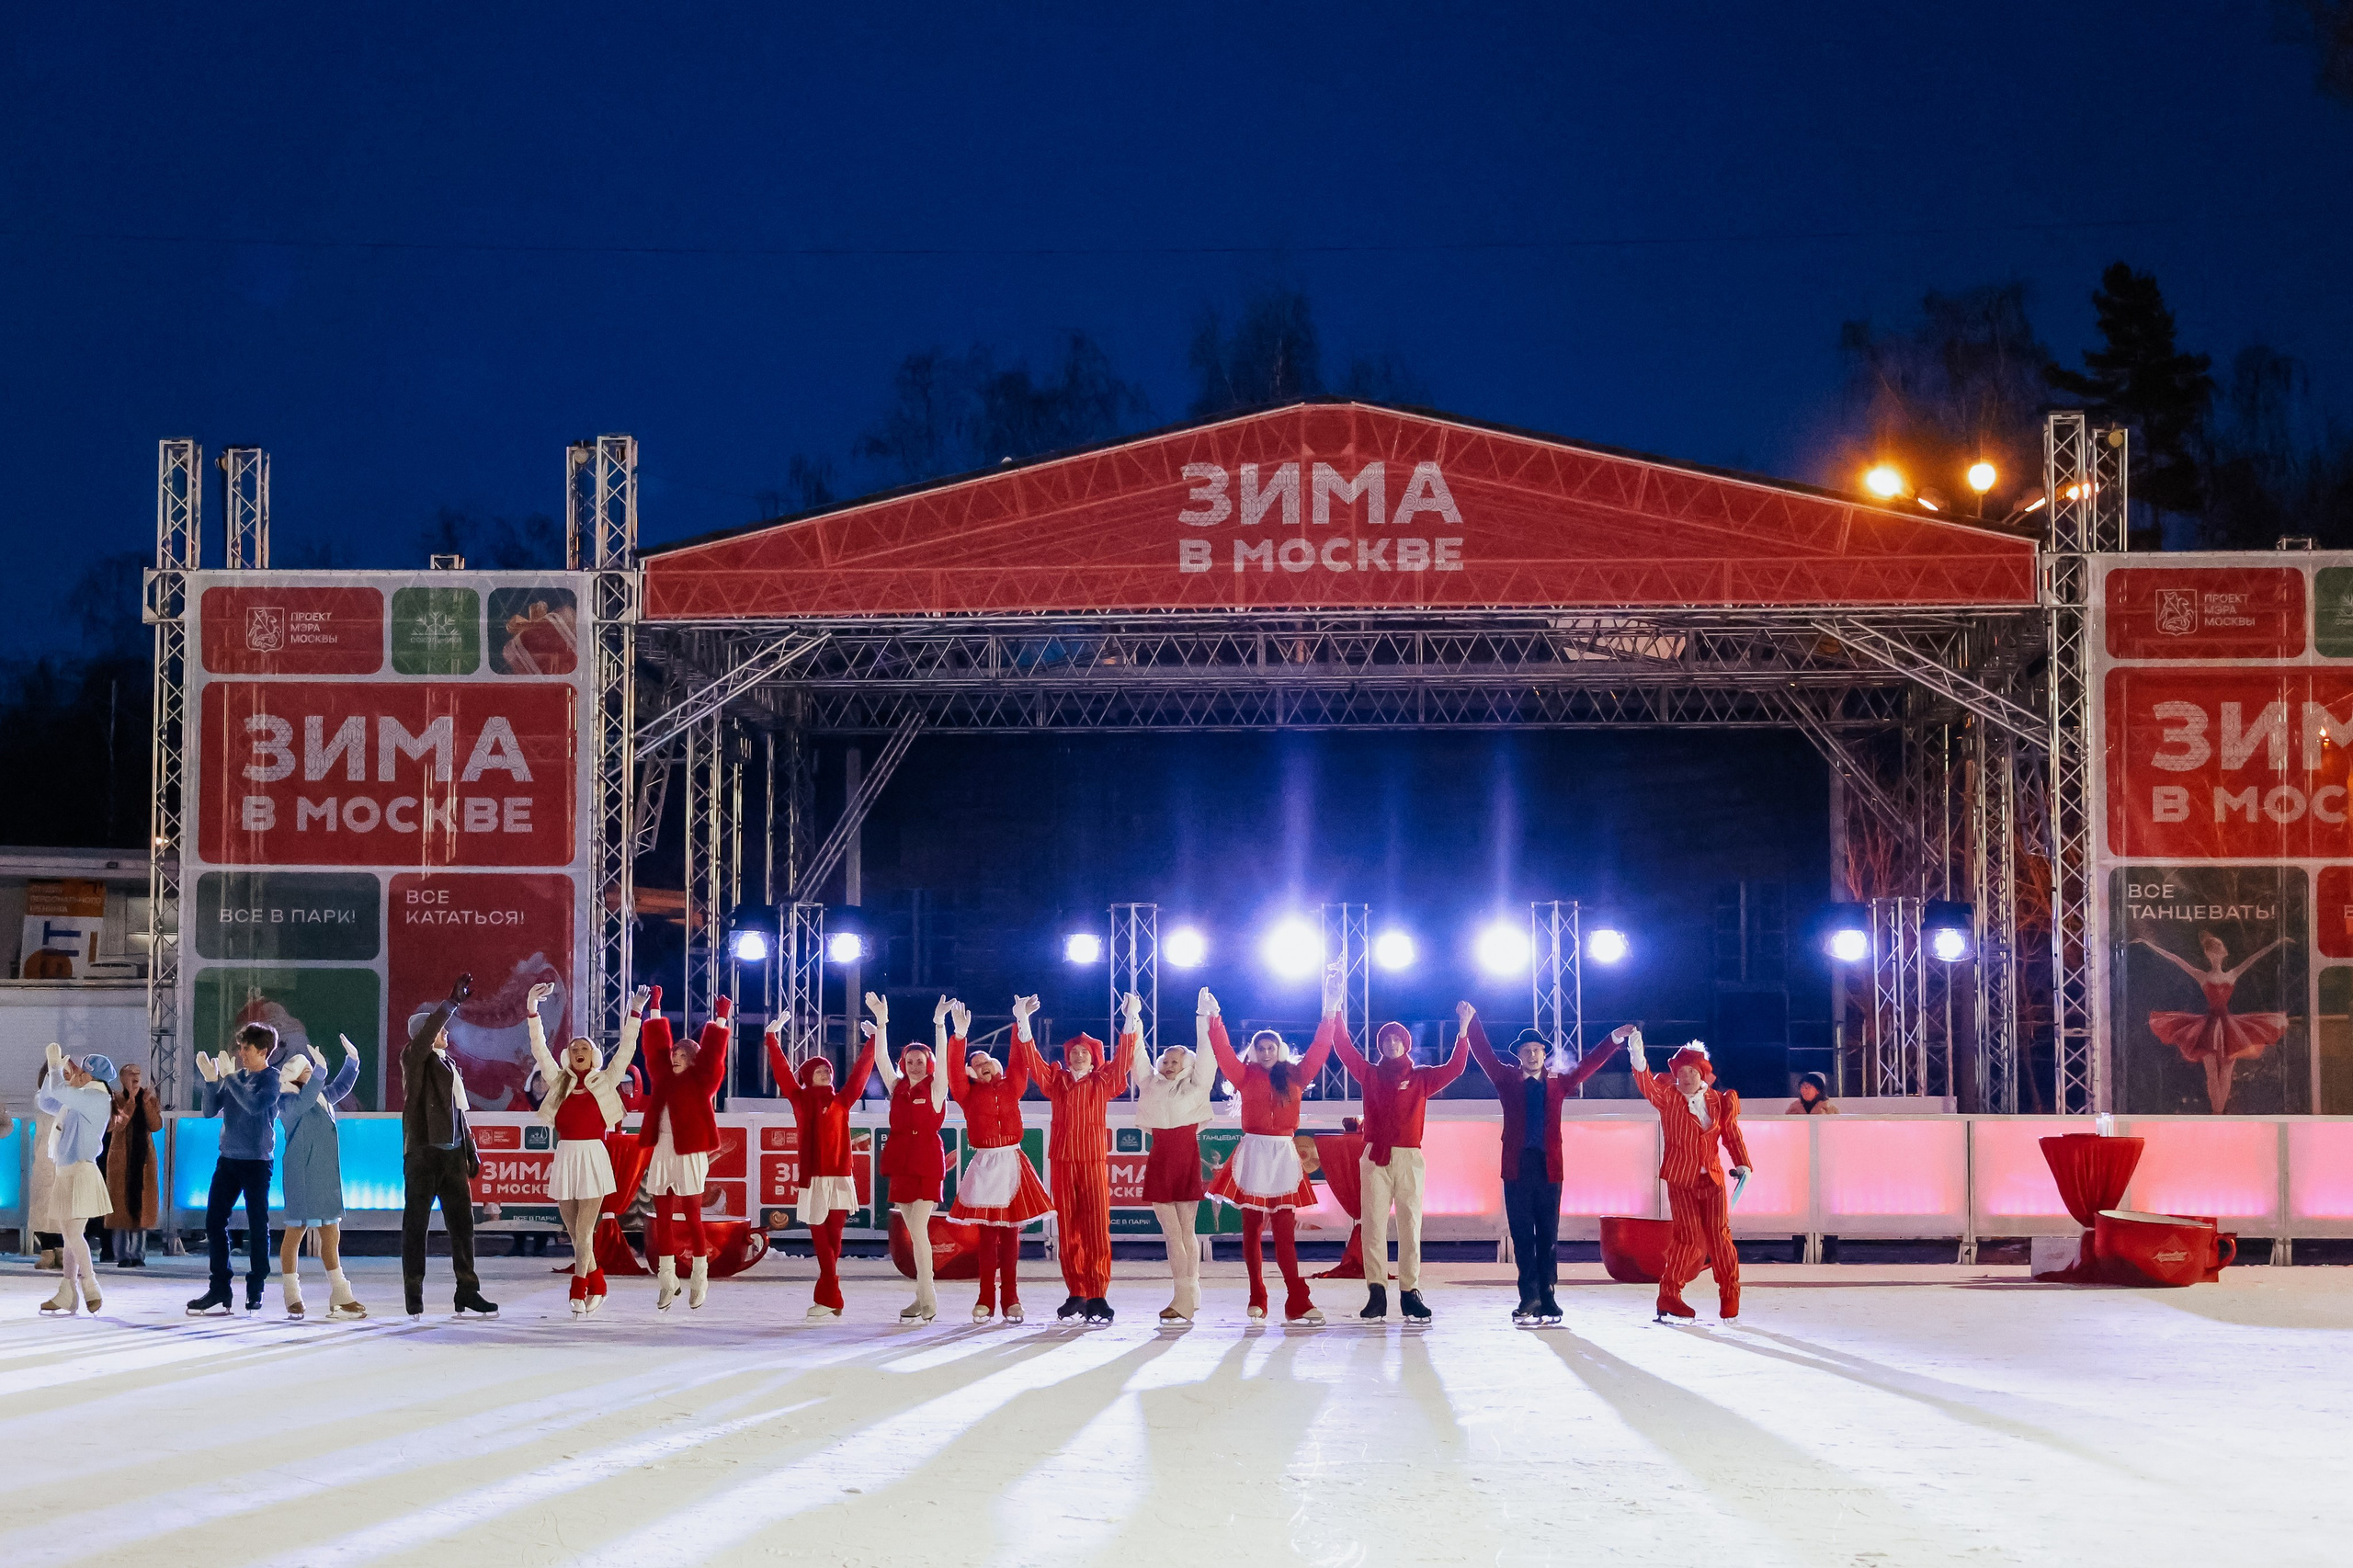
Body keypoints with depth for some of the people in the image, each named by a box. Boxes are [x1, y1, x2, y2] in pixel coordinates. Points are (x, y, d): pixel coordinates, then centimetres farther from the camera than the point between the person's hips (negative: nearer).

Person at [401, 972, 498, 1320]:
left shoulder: (449, 1065, 19)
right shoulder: (414, 1059, -2)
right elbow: (425, 1035, -24)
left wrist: (471, 1150, 19)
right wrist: (452, 1001, -27)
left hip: (452, 1153, 7)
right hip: (423, 1152, -7)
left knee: (462, 1222, 4)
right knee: (416, 1224, 0)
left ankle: (467, 1294, 5)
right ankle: (414, 1299, 5)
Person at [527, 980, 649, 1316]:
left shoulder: (605, 1082, 7)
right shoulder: (558, 1081, 11)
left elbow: (626, 1050, 1)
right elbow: (539, 1049, 5)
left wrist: (636, 1013, -7)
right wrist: (532, 1010, -4)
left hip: (593, 1157, -3)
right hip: (564, 1158, 3)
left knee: (583, 1233, -6)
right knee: (576, 1234, 8)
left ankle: (578, 1294, 1)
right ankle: (597, 1287, 22)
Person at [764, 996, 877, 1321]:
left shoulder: (842, 1101, 9)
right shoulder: (800, 1100, 10)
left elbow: (861, 1069, 8)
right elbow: (782, 1070, 10)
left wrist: (878, 1031, 6)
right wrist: (773, 1037, 9)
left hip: (839, 1179, 0)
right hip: (812, 1180, 0)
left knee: (831, 1242, -3)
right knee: (822, 1240, -2)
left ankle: (826, 1299, -2)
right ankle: (831, 1301, -1)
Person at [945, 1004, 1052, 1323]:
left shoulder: (1010, 1087, 11)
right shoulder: (968, 1093, 6)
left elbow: (1020, 1063, 4)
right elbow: (955, 1070, -7)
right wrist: (959, 1035, -19)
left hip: (1012, 1163, 1)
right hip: (984, 1165, -1)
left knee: (1010, 1233, 2)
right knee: (987, 1234, -2)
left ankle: (1010, 1300, 5)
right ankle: (986, 1301, 0)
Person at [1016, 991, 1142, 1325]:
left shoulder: (1103, 1082, 8)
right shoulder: (1055, 1080, 12)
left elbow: (1123, 1058, -4)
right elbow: (1031, 1057, 3)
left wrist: (1131, 1020, -17)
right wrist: (1022, 1022, -10)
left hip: (1094, 1162, -2)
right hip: (1062, 1161, 2)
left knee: (1096, 1228, -7)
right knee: (1068, 1229, 2)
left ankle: (1098, 1297, -6)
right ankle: (1076, 1295, 7)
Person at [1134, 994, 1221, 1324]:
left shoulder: (1195, 1087, 5)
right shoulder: (1151, 1085, 13)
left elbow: (1206, 1054, 1)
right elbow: (1138, 1057, 14)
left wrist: (1203, 1017, 0)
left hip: (1187, 1159, -3)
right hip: (1159, 1160, 3)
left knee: (1186, 1231, -1)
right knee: (1171, 1232, 1)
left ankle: (1187, 1297, 0)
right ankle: (1185, 1297, 3)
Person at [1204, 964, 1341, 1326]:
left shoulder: (1295, 1076, 9)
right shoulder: (1246, 1075, 6)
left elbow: (1319, 1050, 5)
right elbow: (1223, 1052, -3)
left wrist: (1331, 1013, -2)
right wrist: (1214, 1017, -12)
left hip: (1284, 1156, 0)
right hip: (1253, 1155, 0)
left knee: (1285, 1231, -7)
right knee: (1252, 1229, 2)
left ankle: (1297, 1303, -12)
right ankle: (1257, 1301, 8)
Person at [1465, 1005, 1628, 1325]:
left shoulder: (1558, 1083, 15)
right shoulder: (1507, 1080, 10)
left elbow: (1588, 1065, 17)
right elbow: (1485, 1054, 2)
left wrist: (1615, 1039, 10)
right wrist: (1470, 1022, -10)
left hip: (1548, 1167, 1)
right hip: (1517, 1166, -1)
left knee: (1548, 1236, 1)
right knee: (1522, 1235, -2)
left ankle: (1547, 1297, 3)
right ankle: (1529, 1298, -1)